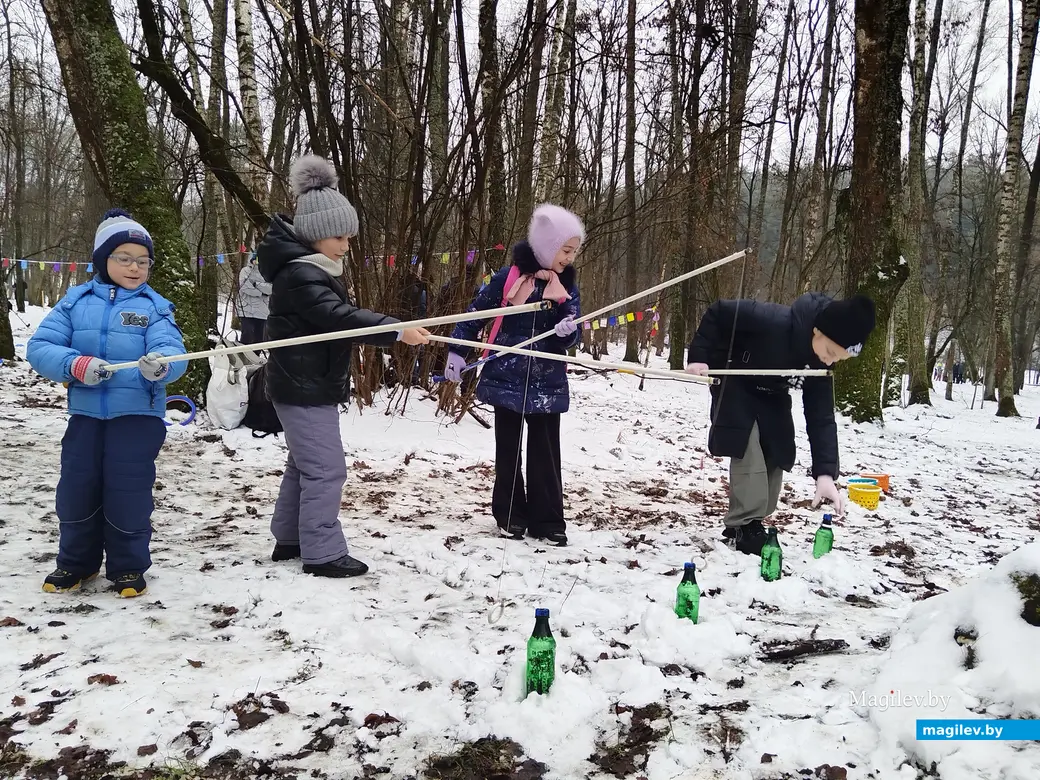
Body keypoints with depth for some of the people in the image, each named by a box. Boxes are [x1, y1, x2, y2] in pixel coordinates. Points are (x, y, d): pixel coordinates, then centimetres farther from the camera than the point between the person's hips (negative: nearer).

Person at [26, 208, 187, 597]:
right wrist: (76, 365, -19)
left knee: (129, 494, 0)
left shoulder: (155, 306, -1)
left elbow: (173, 353, -16)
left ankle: (128, 568, 21)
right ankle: (76, 562, 32)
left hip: (138, 415, -2)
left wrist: (160, 364, -39)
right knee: (76, 490, 10)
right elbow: (40, 347, -1)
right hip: (85, 413, 3)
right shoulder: (76, 300, 5)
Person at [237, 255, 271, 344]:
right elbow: (245, 286, -13)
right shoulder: (246, 270, 2)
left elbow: (270, 288, -2)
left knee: (259, 339, 8)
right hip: (247, 312, -4)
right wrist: (261, 293, -8)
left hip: (262, 313, 5)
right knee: (247, 337, -12)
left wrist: (256, 284, -14)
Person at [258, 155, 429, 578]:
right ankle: (323, 554, 0)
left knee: (304, 465, 18)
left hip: (310, 385, 11)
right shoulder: (300, 275, -21)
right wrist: (397, 330, -39)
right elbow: (341, 317, -33)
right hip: (304, 388, -11)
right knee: (326, 468, -7)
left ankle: (290, 538, 29)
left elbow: (335, 318, 20)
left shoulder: (314, 268, 13)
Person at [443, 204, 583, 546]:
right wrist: (456, 354, 0)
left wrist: (567, 332, -21)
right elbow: (475, 313, 1)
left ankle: (547, 521, 11)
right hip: (508, 378, -2)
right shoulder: (508, 277, -7)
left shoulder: (567, 286, 4)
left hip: (547, 383, 2)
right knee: (508, 449, 9)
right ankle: (510, 515, 21)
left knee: (545, 452, 4)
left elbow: (570, 337, 3)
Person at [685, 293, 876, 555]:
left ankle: (750, 523, 12)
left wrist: (825, 472, -24)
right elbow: (718, 312, -27)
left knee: (776, 455, 2)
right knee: (748, 451, -19)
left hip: (771, 395, 6)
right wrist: (699, 356, -26)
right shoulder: (774, 321, -38)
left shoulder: (821, 361, -18)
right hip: (734, 382, -6)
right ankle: (745, 527, -13)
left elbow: (821, 418, -17)